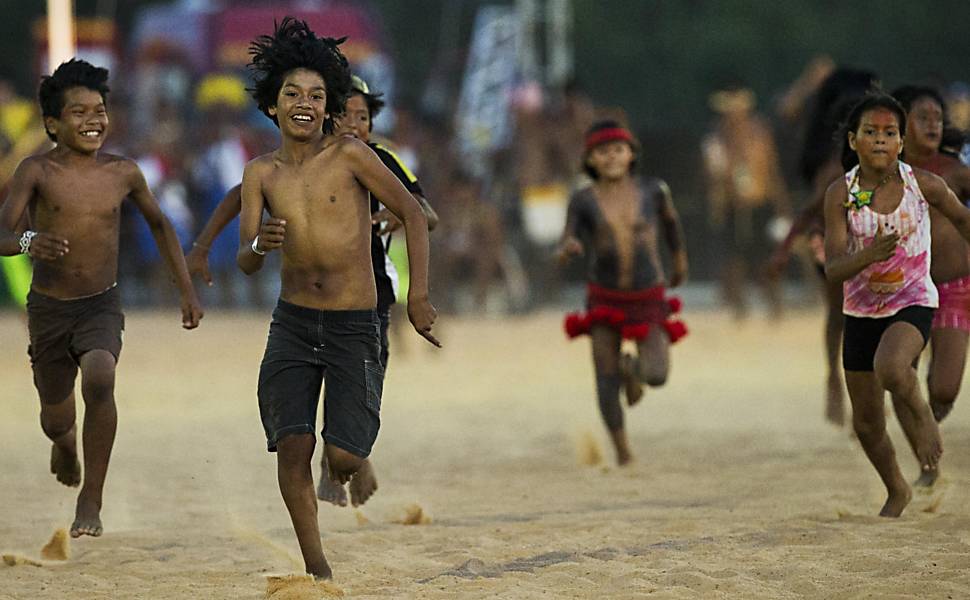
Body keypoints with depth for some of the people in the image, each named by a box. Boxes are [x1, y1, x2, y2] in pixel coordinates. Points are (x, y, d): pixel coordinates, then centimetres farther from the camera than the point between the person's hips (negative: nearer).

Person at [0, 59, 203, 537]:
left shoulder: (123, 173, -3)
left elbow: (159, 224, 15)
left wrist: (187, 291, 15)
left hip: (102, 306, 0)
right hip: (48, 307, 0)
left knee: (100, 380, -31)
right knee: (56, 420, 14)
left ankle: (91, 500, -21)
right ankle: (65, 442, 55)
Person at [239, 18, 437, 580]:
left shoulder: (349, 154, -8)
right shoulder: (261, 172, 3)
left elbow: (413, 213, -2)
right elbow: (246, 264, 0)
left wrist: (419, 297, -5)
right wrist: (258, 245, -25)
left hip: (355, 326, -3)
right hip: (293, 323, 3)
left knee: (342, 458, -9)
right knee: (293, 445, -10)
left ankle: (356, 458, 30)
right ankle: (318, 569, 4)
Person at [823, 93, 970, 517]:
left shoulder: (922, 184, -11)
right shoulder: (841, 194, -12)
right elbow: (833, 270, -18)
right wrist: (870, 254, -36)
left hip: (912, 303, -2)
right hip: (861, 310, 2)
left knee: (889, 368, -35)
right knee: (866, 422, 10)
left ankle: (922, 418, -2)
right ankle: (896, 491, 37)